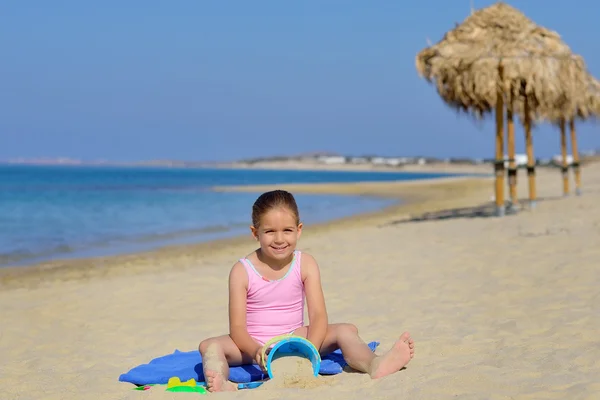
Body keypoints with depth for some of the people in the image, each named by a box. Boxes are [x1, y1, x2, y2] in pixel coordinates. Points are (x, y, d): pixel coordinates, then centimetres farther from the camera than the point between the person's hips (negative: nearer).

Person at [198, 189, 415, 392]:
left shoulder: (305, 265, -4)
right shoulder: (242, 271, -10)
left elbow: (318, 316, -11)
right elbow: (237, 327, -14)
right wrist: (256, 351, -36)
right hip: (255, 344, -1)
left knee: (346, 330, -19)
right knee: (210, 345, -28)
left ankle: (374, 365, -47)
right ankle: (222, 384, -59)